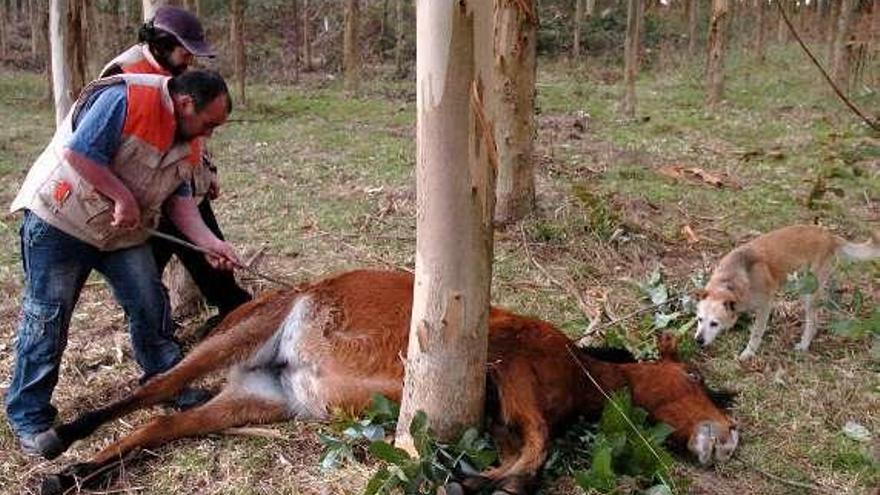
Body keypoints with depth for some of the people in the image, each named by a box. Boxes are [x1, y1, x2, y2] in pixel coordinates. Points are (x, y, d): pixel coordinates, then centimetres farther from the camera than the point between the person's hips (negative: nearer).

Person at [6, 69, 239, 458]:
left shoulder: (187, 142, 2)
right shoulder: (126, 98, -24)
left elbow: (178, 196, 2)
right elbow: (79, 152, -28)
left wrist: (207, 241, -11)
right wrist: (124, 197, -23)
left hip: (124, 233, 7)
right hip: (59, 220, -7)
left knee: (151, 305, 6)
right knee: (47, 316, -1)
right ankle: (29, 416, 12)